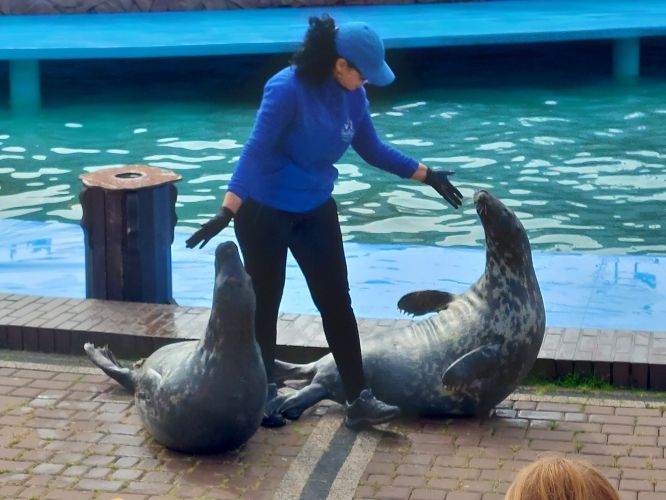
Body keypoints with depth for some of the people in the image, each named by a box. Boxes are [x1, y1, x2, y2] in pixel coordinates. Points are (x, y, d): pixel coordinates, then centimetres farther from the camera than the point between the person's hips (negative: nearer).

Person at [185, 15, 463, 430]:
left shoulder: (352, 95, -4)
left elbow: (373, 149, 9)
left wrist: (426, 175, 11)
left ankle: (358, 400, 6)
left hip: (316, 210, 6)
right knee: (264, 304, 7)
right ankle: (265, 394, 23)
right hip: (264, 210, -6)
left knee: (337, 302, 3)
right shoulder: (287, 89, -24)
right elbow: (256, 149, -25)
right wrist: (228, 210, -31)